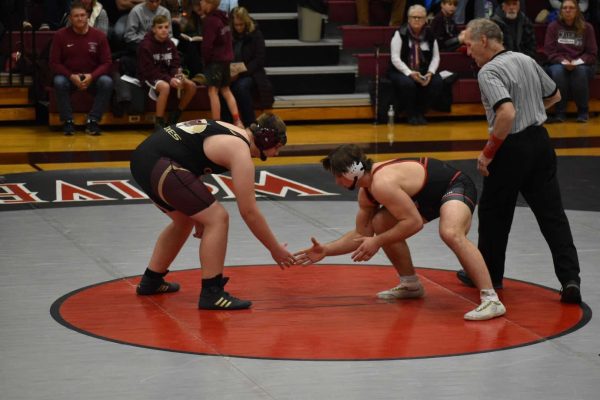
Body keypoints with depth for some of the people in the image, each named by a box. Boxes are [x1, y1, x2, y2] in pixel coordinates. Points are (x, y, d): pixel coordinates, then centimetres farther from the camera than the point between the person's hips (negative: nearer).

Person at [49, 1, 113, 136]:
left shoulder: (99, 35, -4)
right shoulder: (60, 35, -5)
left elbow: (106, 63, -4)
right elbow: (54, 63, -5)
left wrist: (91, 76, -23)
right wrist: (71, 76, -21)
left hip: (92, 77, 1)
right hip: (69, 76, -1)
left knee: (107, 82, -30)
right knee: (59, 82, -34)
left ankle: (92, 121, -20)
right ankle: (68, 121, -19)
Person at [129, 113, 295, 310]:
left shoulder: (229, 132, 20)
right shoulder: (241, 153, -6)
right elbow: (249, 212, -6)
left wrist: (199, 215, 33)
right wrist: (275, 249, 4)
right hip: (159, 165, -10)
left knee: (184, 220, 28)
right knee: (218, 218, -7)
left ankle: (151, 281, 41)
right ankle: (211, 293, -4)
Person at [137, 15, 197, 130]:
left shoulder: (170, 44, 3)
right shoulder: (146, 45, -16)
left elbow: (175, 65, 7)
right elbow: (149, 71, -20)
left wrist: (178, 75, -18)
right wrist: (169, 79, -29)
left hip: (167, 76, 7)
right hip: (150, 77, -7)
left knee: (191, 86, -10)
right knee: (165, 87, -38)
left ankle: (174, 118, 5)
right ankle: (159, 122, -27)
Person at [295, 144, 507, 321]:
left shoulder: (382, 184, -30)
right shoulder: (366, 193, 2)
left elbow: (414, 222, -30)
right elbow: (361, 234, 13)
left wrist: (378, 242, -23)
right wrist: (326, 250, 6)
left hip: (455, 186, -11)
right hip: (430, 196, 11)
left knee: (450, 233, -37)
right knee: (380, 223, 8)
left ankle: (491, 300, -41)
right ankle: (410, 285, 23)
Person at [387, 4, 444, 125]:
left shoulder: (430, 35, 4)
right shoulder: (400, 34, -8)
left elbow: (436, 57, 6)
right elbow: (395, 58, -13)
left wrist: (430, 73, -13)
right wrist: (410, 73, -25)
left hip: (424, 72, 4)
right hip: (401, 71, -3)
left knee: (437, 82, -26)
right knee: (408, 83, -37)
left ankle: (420, 113, -7)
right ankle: (411, 114, -11)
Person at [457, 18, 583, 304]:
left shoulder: (489, 72, -17)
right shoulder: (526, 60, 9)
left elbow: (507, 113, -30)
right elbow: (554, 95, 22)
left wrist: (488, 153, -21)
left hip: (511, 149, -7)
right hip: (540, 141, 7)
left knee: (494, 214, 12)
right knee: (552, 213, 5)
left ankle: (489, 274, 25)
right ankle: (570, 278, -4)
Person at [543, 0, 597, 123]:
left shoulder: (587, 28, 4)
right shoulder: (553, 27, 4)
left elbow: (592, 53, 1)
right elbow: (549, 51, -1)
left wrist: (578, 62, -18)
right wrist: (563, 61, -19)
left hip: (581, 65, 0)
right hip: (559, 63, 0)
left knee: (580, 71, -36)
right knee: (557, 71, -36)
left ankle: (583, 111, -21)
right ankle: (560, 112, -28)